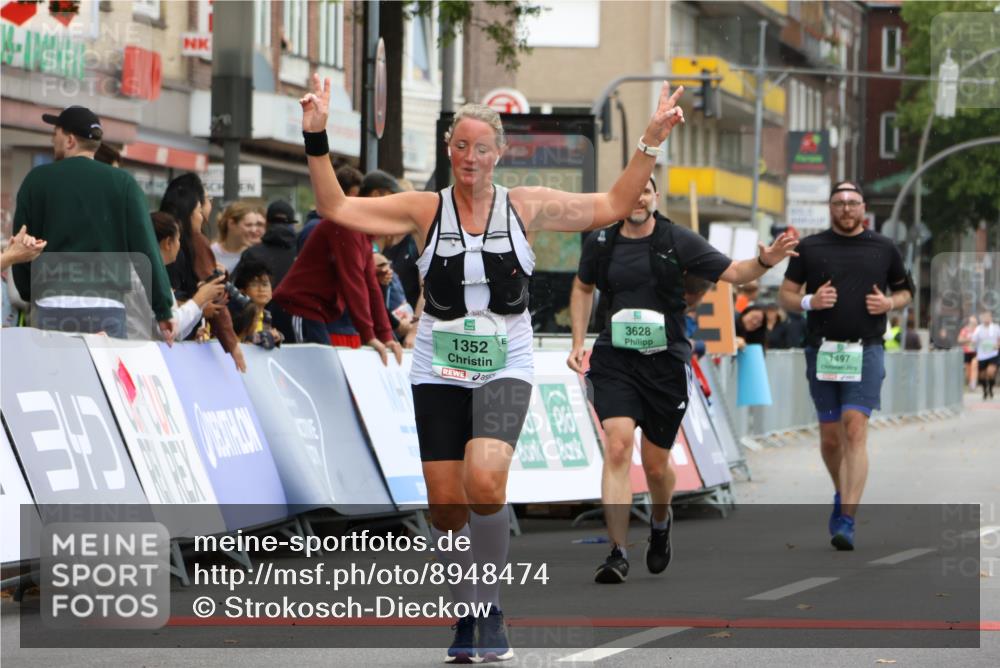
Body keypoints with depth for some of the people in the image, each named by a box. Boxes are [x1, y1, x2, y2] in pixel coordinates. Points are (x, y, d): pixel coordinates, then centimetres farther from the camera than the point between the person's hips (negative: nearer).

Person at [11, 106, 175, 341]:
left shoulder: (37, 180, 6)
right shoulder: (122, 182, 5)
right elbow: (146, 248, -1)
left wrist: (29, 294, 24)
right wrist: (163, 310, 1)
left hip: (53, 307, 0)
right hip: (107, 308, 0)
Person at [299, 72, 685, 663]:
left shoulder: (527, 207, 2)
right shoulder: (425, 210, 2)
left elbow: (612, 206, 6)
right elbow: (337, 208, 0)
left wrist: (650, 143, -2)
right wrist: (317, 139, -9)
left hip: (505, 369, -2)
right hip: (439, 371, 2)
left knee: (484, 484, -24)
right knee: (446, 507, 0)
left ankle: (491, 610, -8)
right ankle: (468, 614, 21)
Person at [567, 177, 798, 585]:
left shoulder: (679, 241, -2)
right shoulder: (600, 243, 5)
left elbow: (732, 272, -1)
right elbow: (582, 288, 23)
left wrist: (764, 262, -21)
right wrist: (578, 344, 16)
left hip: (665, 363, 0)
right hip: (613, 361, 0)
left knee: (656, 464, 8)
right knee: (618, 446, -19)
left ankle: (660, 522, 44)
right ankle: (618, 554, -18)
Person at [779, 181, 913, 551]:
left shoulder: (883, 249, 7)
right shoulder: (809, 248, 6)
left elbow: (905, 289, 19)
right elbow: (785, 295, 9)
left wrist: (890, 303, -3)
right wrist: (809, 302, -12)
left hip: (865, 352, -2)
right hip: (822, 351, 2)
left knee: (855, 430, -15)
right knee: (830, 437, 9)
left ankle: (847, 521, -18)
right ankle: (842, 495, 38)